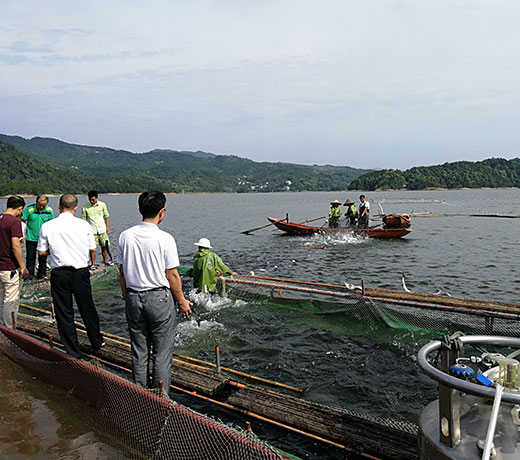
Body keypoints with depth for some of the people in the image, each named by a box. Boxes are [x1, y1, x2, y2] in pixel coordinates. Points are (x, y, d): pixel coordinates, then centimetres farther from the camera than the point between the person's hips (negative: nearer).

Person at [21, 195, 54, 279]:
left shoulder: (49, 211, -5)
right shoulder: (29, 209, -12)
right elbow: (22, 221, -3)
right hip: (31, 238, -1)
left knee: (43, 258, 9)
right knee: (30, 257, 7)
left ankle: (42, 275, 23)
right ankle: (29, 274, 21)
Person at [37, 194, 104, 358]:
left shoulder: (47, 226, -6)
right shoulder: (83, 225, -6)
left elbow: (42, 251, 0)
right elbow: (92, 249, 1)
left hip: (59, 274, 0)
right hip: (81, 272, 0)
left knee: (64, 313, 10)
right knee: (87, 308, 16)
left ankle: (73, 351, 17)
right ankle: (97, 342, 31)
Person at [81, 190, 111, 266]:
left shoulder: (102, 205, 1)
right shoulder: (85, 207, -3)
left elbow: (106, 216, 8)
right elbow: (84, 219, 0)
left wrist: (108, 227, 3)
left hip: (102, 229, 2)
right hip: (92, 231, -2)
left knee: (104, 246, 7)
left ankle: (105, 261, 21)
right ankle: (93, 264, 3)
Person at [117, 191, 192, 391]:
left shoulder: (125, 236, -1)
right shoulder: (165, 239, -15)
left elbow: (122, 271, 5)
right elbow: (172, 275, -10)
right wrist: (181, 301, 2)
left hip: (133, 298, 5)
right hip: (159, 299, -5)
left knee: (138, 352, 16)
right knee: (162, 353, 6)